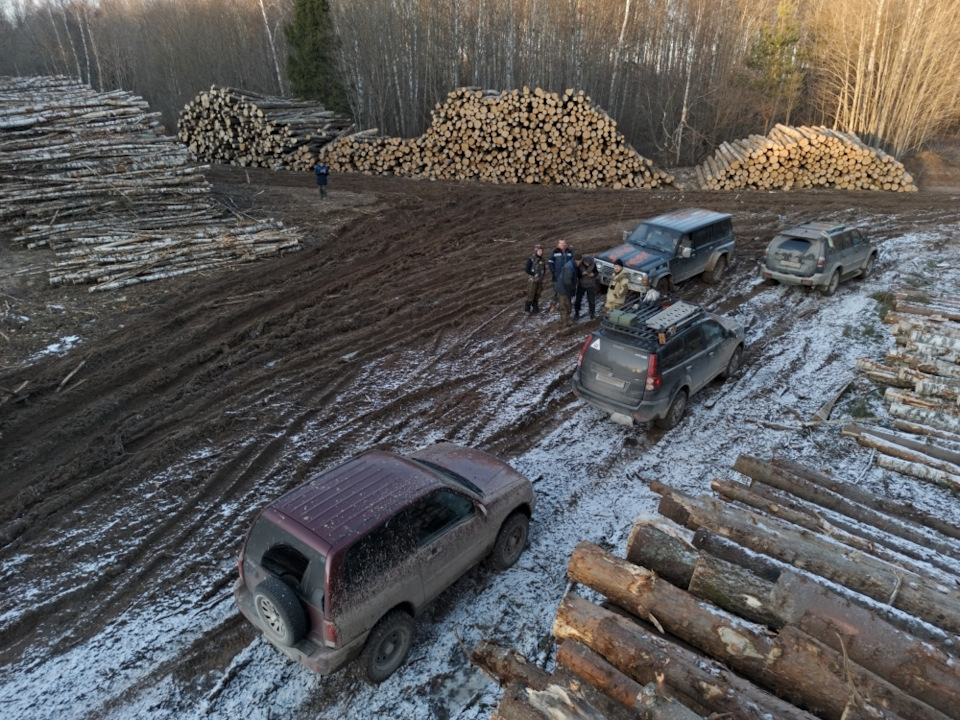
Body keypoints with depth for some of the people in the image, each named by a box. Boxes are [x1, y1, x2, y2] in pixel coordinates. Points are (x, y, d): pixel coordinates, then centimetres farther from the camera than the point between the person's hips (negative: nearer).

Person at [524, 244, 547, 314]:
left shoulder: (543, 259, 5)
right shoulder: (531, 259, -13)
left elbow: (544, 269, 16)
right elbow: (527, 270, -13)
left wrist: (542, 275, 1)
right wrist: (534, 274, -14)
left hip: (540, 280, 6)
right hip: (532, 280, -6)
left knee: (537, 295, 11)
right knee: (531, 294, -5)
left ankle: (535, 308, 23)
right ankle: (527, 308, 7)